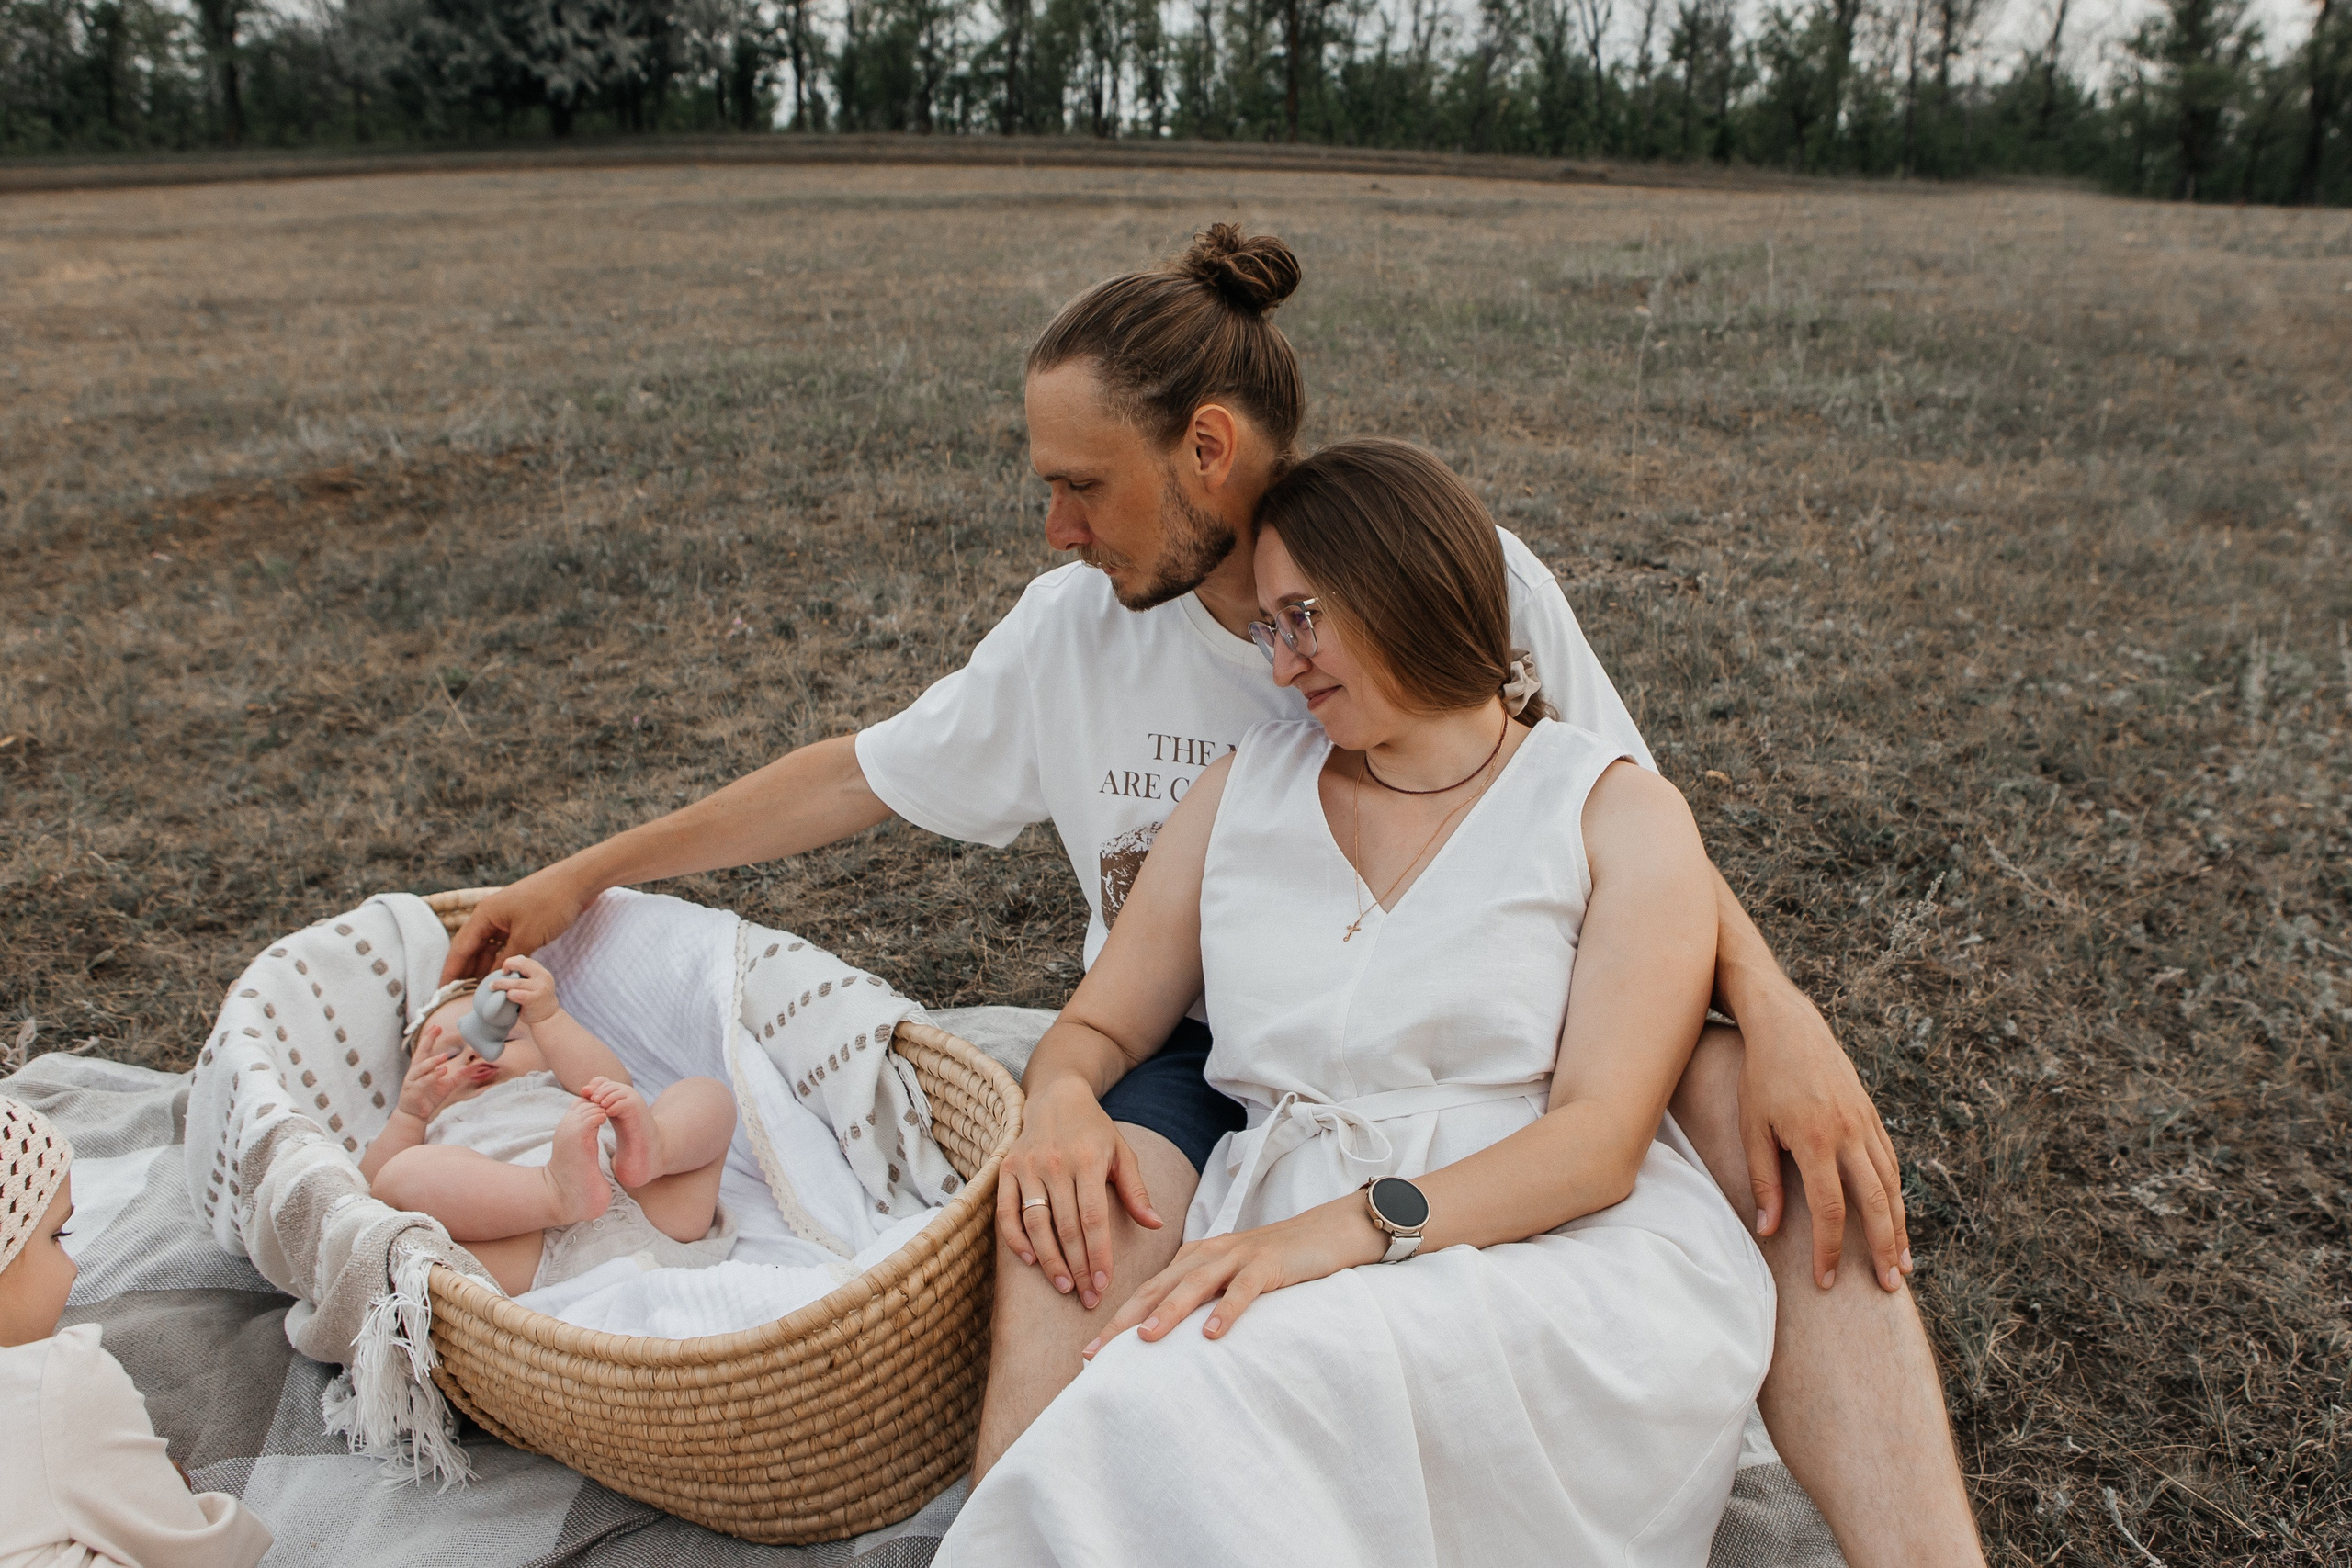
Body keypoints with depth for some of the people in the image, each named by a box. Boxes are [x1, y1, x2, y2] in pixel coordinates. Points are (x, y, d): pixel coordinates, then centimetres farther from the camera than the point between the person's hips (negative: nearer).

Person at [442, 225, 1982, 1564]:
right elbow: (854, 777, 10)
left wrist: (1776, 1009, -24)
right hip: (1195, 1056, 1)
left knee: (1774, 1112, -26)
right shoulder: (1076, 628, 0)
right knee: (1077, 1204, -35)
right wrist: (581, 877, 12)